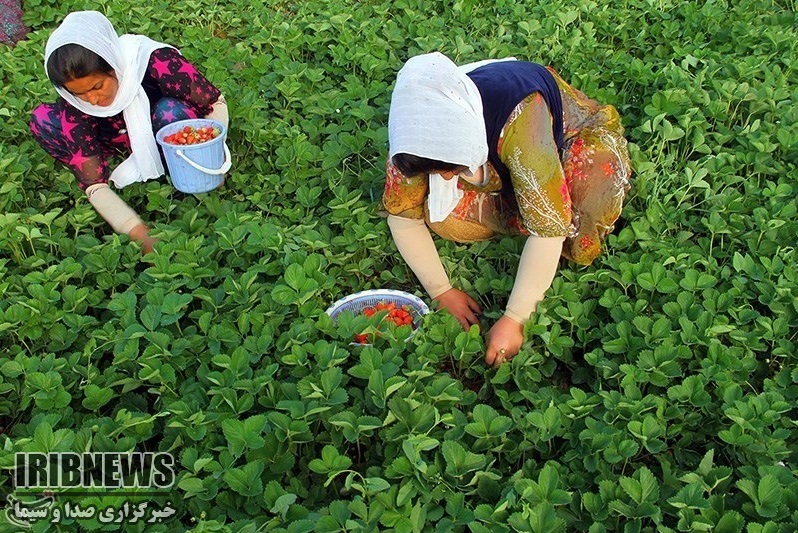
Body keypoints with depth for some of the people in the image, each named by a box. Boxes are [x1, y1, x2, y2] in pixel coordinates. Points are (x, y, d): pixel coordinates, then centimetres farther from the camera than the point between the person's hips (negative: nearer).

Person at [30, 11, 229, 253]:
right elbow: (94, 183, -26)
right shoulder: (73, 105, -25)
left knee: (171, 112, -37)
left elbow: (215, 103, -23)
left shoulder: (155, 60, -34)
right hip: (123, 143, 3)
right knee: (42, 120, -19)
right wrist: (141, 235, -38)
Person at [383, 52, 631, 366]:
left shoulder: (519, 118, -43)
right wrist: (441, 292, -22)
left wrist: (513, 320, -39)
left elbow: (549, 227, -42)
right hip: (494, 169, 4)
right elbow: (403, 216, -19)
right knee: (440, 215, -23)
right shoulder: (427, 136, -29)